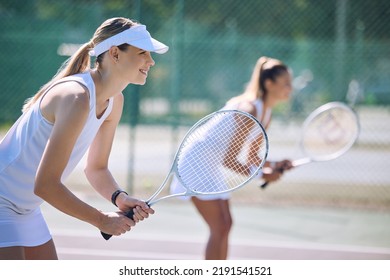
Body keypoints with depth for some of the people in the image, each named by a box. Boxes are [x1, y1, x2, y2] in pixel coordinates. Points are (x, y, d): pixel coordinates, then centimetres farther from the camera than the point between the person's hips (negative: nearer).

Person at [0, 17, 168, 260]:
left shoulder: (114, 102, 3)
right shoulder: (76, 98, -27)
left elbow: (96, 169, 12)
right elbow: (45, 184, -29)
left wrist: (120, 198, -10)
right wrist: (102, 220, -19)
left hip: (26, 210, 10)